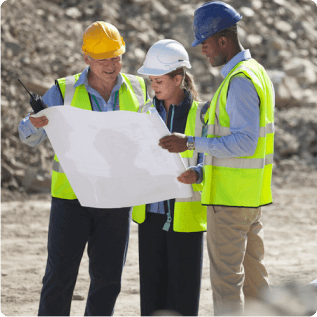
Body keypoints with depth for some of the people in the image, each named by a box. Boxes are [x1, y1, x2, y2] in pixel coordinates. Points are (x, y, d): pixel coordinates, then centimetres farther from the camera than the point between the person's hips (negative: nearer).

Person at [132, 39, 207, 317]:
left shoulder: (200, 114, -8)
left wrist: (196, 174, -29)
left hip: (185, 214, -5)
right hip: (151, 213, 5)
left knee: (183, 288, -1)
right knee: (152, 286, 7)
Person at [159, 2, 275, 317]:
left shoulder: (240, 81, -18)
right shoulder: (255, 72, 15)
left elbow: (244, 142, -25)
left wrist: (192, 143, -25)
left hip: (230, 197, -10)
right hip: (252, 196, 10)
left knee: (226, 278, -6)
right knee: (252, 273, 14)